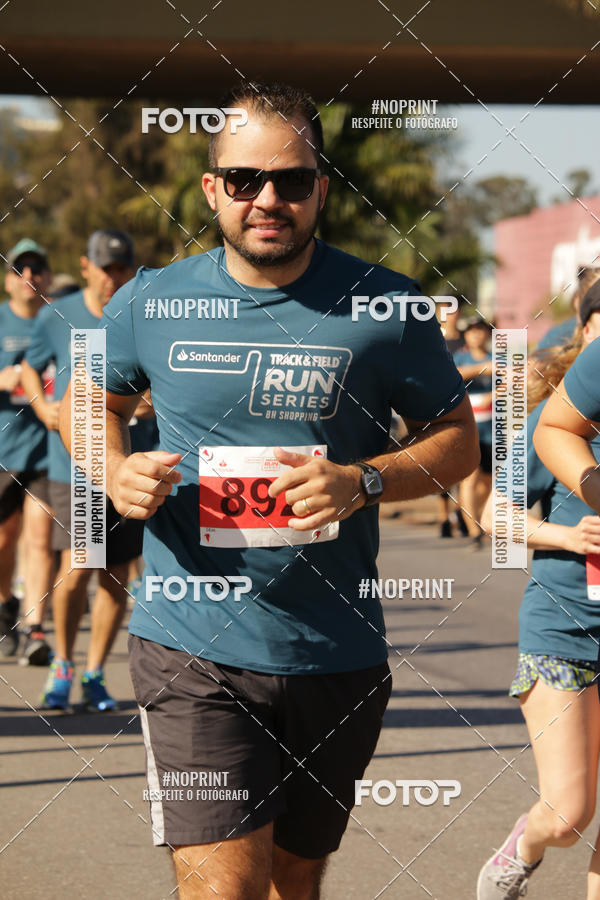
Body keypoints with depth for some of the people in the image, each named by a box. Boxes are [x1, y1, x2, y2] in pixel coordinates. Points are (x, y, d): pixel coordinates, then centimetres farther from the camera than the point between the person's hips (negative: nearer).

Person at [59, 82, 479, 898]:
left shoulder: (384, 308, -3)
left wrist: (364, 482, -14)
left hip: (338, 656, 2)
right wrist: (116, 472, -4)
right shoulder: (151, 304, 0)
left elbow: (458, 437, 5)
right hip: (194, 647, -1)